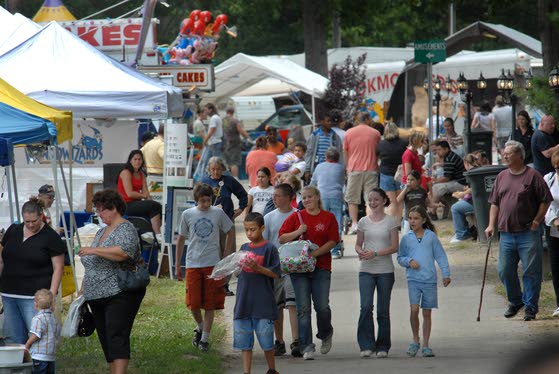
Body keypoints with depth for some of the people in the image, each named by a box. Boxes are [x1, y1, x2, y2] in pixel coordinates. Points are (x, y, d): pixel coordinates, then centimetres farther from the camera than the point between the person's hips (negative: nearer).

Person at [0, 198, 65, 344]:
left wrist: (51, 295, -13)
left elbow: (58, 268, -5)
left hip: (34, 297, -5)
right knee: (13, 338, 4)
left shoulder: (51, 237, -4)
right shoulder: (13, 231, 11)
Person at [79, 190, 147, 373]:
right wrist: (84, 290, 22)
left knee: (117, 338, -18)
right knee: (106, 341, 6)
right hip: (97, 296, 9)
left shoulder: (125, 229, -7)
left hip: (119, 294, -9)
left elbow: (123, 252, -27)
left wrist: (94, 250, -25)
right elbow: (92, 266, 27)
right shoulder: (102, 232, 20)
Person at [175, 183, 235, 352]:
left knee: (210, 304, 0)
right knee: (193, 303, -3)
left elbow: (230, 232, 14)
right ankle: (200, 327, 25)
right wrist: (177, 266, 9)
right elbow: (181, 239, 10)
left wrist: (226, 257, 8)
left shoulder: (218, 213, 1)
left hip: (213, 264, 0)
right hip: (193, 264, 0)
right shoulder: (187, 215, 2)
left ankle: (205, 338, 8)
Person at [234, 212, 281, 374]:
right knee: (244, 340, 5)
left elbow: (275, 274, -8)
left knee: (266, 338, 2)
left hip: (263, 302, -5)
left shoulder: (269, 248, -5)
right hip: (244, 301, 5)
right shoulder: (244, 248, 12)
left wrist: (258, 268, -19)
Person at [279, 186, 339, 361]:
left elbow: (333, 241, -1)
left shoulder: (328, 218, 6)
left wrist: (315, 253, -14)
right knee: (303, 308, -5)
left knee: (322, 306, -8)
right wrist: (298, 232, -10)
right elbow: (282, 239, 8)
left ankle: (325, 334, 22)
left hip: (321, 266, -1)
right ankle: (306, 347, -2)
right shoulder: (295, 217, 10)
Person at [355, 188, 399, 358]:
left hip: (385, 271, -1)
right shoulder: (363, 222, 8)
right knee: (366, 306, -14)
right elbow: (358, 244, 13)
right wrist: (361, 252, -11)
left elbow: (394, 247, -4)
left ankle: (383, 346, 13)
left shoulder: (390, 221, 1)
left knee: (383, 310, 3)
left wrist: (375, 253, -17)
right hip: (366, 270, 1)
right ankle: (366, 345, -10)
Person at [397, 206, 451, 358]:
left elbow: (440, 256, 7)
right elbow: (400, 258, 13)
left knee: (427, 312, 4)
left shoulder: (431, 236, 4)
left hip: (429, 279, 0)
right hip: (413, 279, 0)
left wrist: (446, 274, 2)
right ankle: (415, 341, 3)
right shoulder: (406, 238, 7)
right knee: (414, 309, -15)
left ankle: (425, 345, 12)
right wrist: (409, 261, -7)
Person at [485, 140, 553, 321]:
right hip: (506, 233, 5)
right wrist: (491, 225, 6)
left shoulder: (532, 176, -4)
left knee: (531, 272, -2)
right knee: (505, 271, 8)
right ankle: (515, 302, 27)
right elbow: (495, 203, 15)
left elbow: (545, 201, -3)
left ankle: (530, 307, 7)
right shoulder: (501, 177, 12)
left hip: (528, 233, -5)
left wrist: (536, 221, -9)